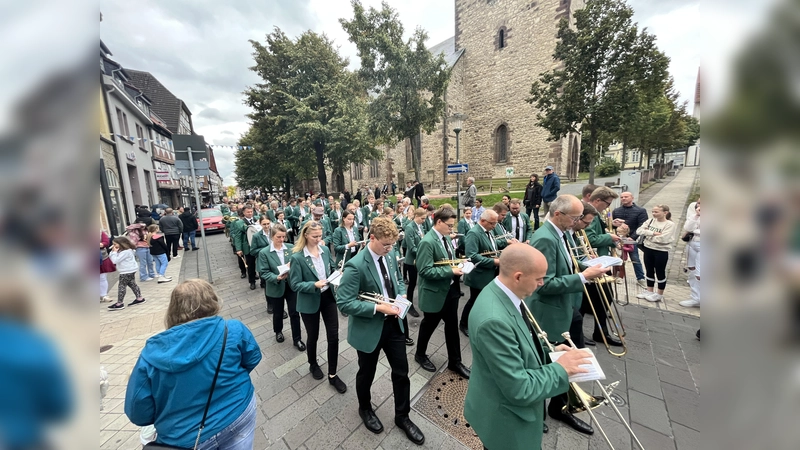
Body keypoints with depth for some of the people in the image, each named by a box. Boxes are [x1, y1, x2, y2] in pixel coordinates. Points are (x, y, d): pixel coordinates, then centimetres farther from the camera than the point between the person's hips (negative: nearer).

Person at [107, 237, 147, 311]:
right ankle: (140, 298, 21)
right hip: (129, 271, 11)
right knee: (132, 284, 15)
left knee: (121, 286, -4)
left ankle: (119, 304, 2)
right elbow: (113, 259, 16)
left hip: (127, 272, -11)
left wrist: (114, 252, -14)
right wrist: (113, 252, 3)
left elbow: (115, 260, -23)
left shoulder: (125, 252, -20)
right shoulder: (123, 251, 12)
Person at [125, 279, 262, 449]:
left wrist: (168, 414, 14)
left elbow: (138, 413, -7)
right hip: (239, 414, -2)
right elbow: (252, 359, -2)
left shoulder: (152, 353, -14)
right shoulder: (234, 330, -18)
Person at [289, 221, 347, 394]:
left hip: (328, 297, 4)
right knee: (313, 336, 17)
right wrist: (315, 285, -28)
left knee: (333, 336, 6)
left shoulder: (325, 250, -3)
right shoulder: (297, 257, -18)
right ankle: (313, 365, 48)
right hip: (310, 302, -4)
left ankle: (332, 375, 25)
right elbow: (295, 285, -15)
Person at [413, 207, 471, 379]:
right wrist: (451, 271, -25)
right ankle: (420, 354, 41)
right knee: (429, 325, 14)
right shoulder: (427, 242, -23)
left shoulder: (446, 238, 2)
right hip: (435, 293, -7)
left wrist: (458, 265, -6)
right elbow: (425, 271, -26)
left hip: (451, 289, 8)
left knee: (452, 325, 18)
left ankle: (455, 361, 37)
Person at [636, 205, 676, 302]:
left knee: (660, 273, 8)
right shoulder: (650, 221, 3)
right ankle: (650, 291, 28)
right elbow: (639, 231, -7)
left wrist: (648, 235, -9)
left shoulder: (670, 224, -11)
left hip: (661, 252, -5)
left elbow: (661, 239, -22)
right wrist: (653, 233, -17)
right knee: (649, 271, 15)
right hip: (648, 249, 5)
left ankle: (659, 294, 21)